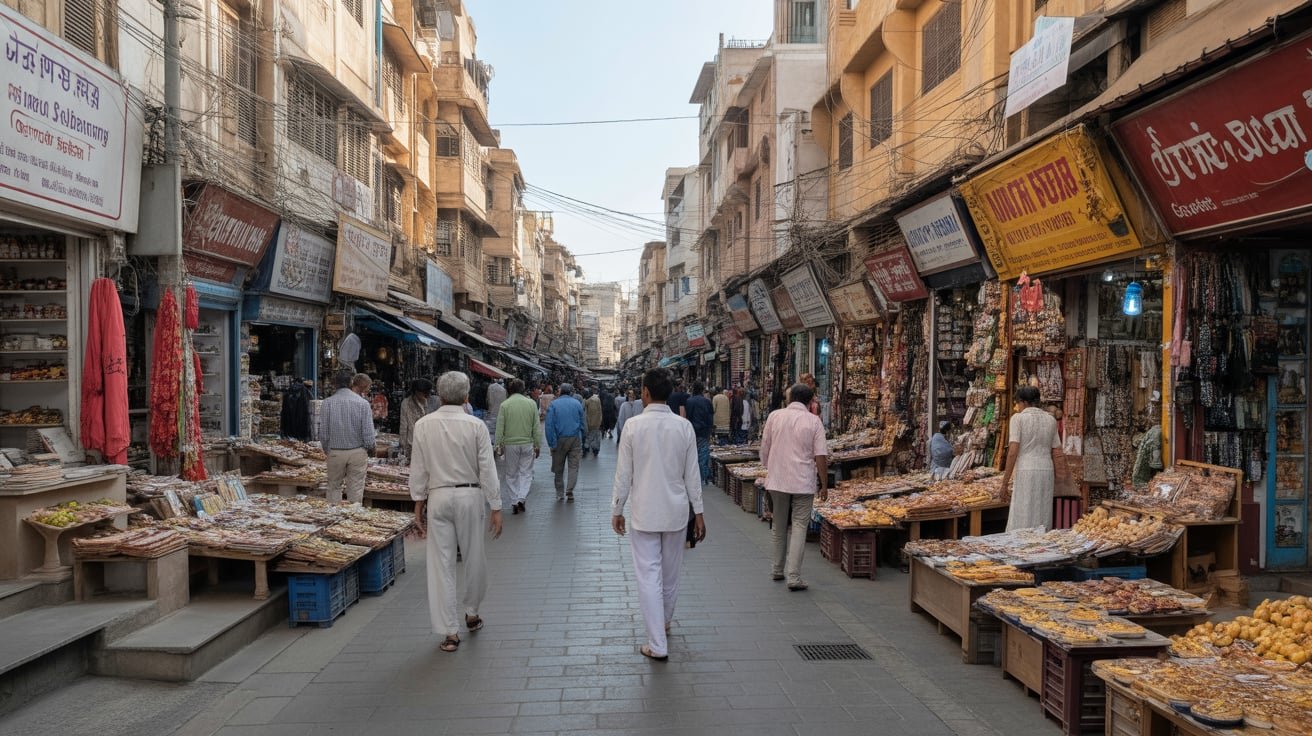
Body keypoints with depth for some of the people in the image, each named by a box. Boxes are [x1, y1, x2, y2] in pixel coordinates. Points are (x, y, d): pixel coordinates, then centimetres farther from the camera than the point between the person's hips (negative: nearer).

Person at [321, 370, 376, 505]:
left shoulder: (328, 402, -6)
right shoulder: (363, 403, -10)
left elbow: (323, 433, -5)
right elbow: (368, 434, -10)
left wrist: (327, 450, 12)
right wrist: (369, 448, 9)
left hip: (334, 452, 1)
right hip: (357, 452, -1)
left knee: (334, 488, 14)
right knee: (356, 490, 8)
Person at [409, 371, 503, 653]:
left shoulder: (423, 425, -3)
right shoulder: (476, 426, -8)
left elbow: (418, 469, 2)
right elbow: (487, 469, -6)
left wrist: (419, 503, 12)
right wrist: (495, 508, 0)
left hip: (438, 498, 1)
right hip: (470, 496, -1)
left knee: (441, 564, 5)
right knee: (474, 558, 17)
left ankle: (449, 632, 9)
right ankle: (471, 612, 35)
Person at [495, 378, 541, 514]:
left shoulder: (505, 405, -5)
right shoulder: (531, 403, -1)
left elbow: (500, 428, -5)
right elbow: (537, 427, 2)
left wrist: (498, 445, 1)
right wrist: (538, 445, 8)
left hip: (510, 444, -1)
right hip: (527, 443, 1)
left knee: (511, 474, 10)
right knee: (526, 473, 9)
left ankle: (514, 503, 11)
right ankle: (522, 499, -7)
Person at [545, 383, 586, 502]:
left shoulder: (553, 404, 0)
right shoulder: (577, 403, 4)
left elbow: (549, 425, -6)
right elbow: (582, 423, 9)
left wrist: (551, 444, -5)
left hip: (560, 439, 0)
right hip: (575, 439, 0)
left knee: (559, 468, 10)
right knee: (574, 466, 2)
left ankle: (560, 494, 15)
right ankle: (569, 490, -14)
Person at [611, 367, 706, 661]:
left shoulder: (634, 425, -12)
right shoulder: (684, 427, -5)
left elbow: (624, 473, -8)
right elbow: (692, 474, -1)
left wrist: (617, 510, 4)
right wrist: (698, 512, 8)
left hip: (644, 513, -3)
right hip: (676, 511, 3)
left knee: (649, 577, 2)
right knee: (670, 573, 19)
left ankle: (658, 645, 2)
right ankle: (664, 624, 40)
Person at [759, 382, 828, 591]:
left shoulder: (775, 416, 1)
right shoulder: (813, 421, -5)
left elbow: (764, 450, 8)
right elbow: (821, 456, -8)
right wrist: (824, 485, 0)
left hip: (777, 480, 3)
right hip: (803, 483, -3)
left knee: (780, 525, 16)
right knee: (799, 526, 1)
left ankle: (778, 570, 27)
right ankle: (794, 576, -5)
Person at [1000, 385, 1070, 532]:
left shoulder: (1018, 418, -3)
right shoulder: (1051, 420, 12)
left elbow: (1013, 452, -10)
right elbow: (1057, 454, 12)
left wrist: (1005, 482, -7)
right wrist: (1056, 478, 21)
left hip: (1026, 472, -5)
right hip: (1047, 471, 5)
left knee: (1022, 523, -4)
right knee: (1042, 523, 9)